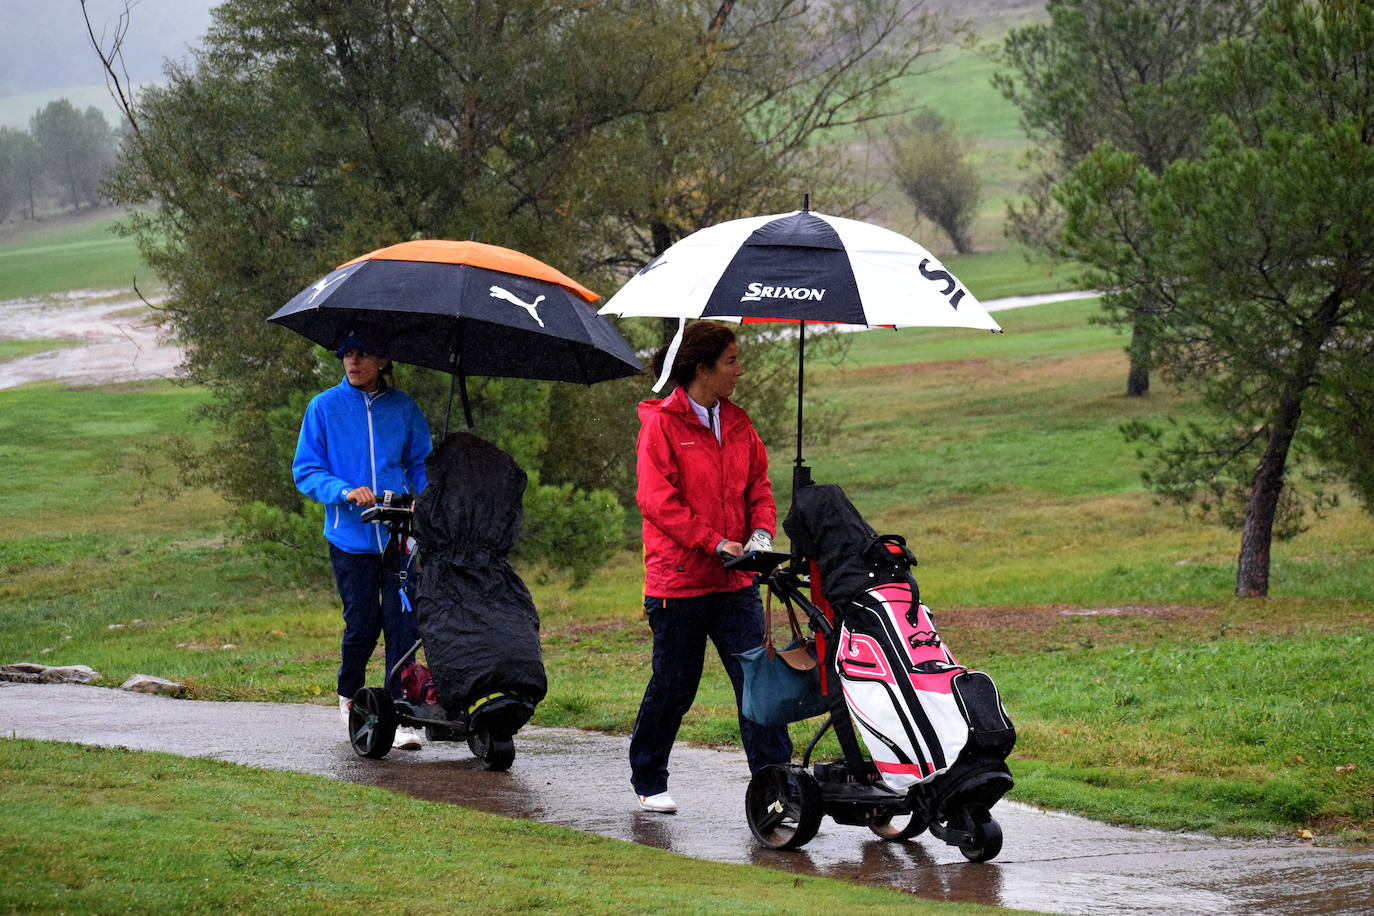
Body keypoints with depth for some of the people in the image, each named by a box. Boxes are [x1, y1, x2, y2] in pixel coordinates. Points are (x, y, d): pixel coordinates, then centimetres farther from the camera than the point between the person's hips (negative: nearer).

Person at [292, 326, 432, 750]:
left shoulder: (403, 408, 7)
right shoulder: (324, 407, 3)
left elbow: (421, 464, 15)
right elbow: (305, 471, 2)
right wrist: (346, 492, -16)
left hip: (399, 535, 1)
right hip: (351, 538, -1)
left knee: (402, 621, -8)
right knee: (362, 624, 0)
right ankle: (348, 696, 27)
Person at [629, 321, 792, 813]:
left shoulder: (736, 423, 13)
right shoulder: (662, 423, -7)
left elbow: (758, 485, 17)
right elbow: (657, 499, -14)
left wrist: (760, 534, -3)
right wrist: (717, 544, -18)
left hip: (735, 581, 5)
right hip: (679, 580, -5)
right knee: (673, 685, 4)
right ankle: (648, 781, 23)